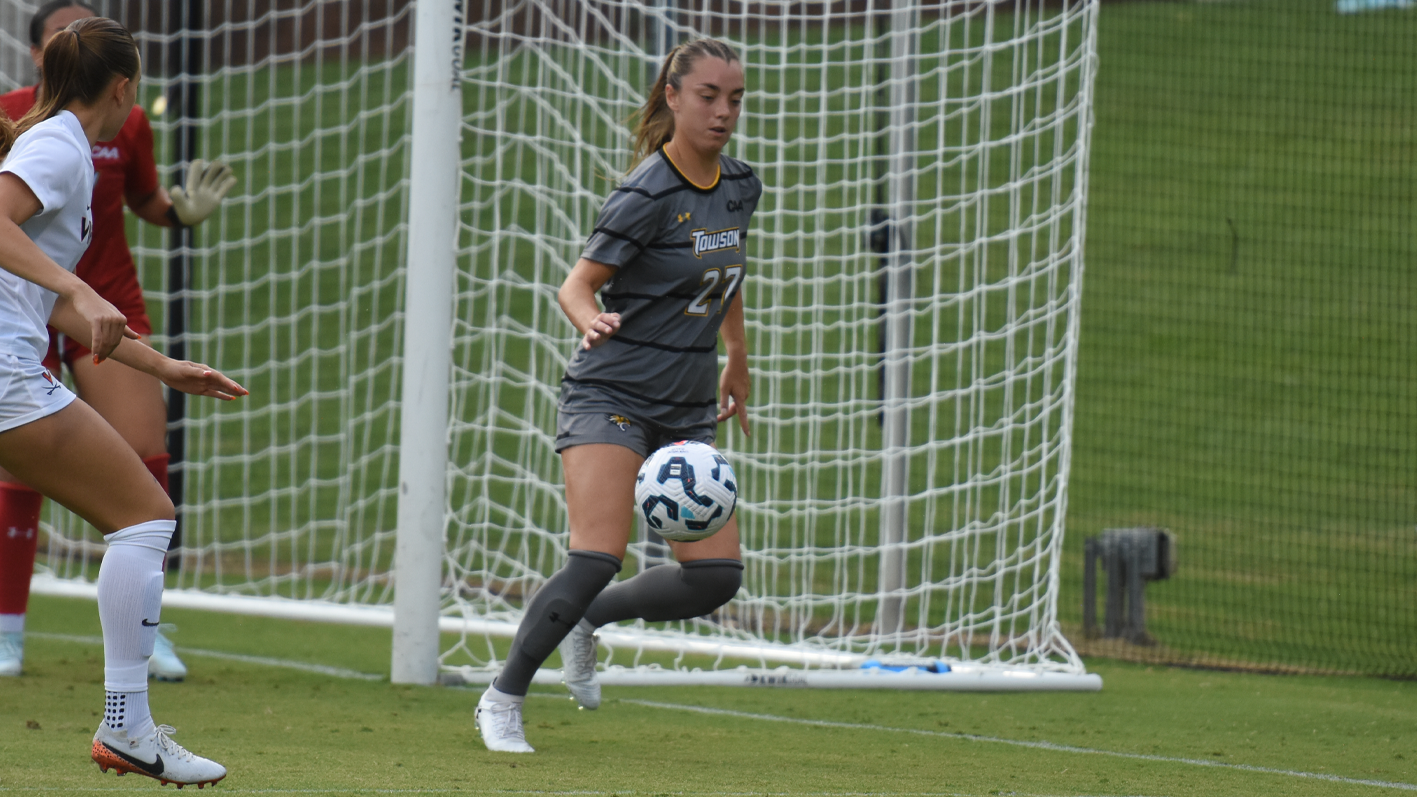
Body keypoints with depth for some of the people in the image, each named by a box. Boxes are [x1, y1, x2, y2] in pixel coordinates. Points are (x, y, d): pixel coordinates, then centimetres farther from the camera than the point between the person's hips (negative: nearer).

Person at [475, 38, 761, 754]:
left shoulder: (739, 187, 5)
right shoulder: (646, 195, -16)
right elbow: (577, 285, -12)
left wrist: (737, 362, 31)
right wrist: (592, 320, -34)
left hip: (687, 411, 7)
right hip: (611, 393, -7)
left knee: (716, 575, -5)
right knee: (596, 561, -20)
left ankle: (587, 619, 20)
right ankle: (502, 700, -2)